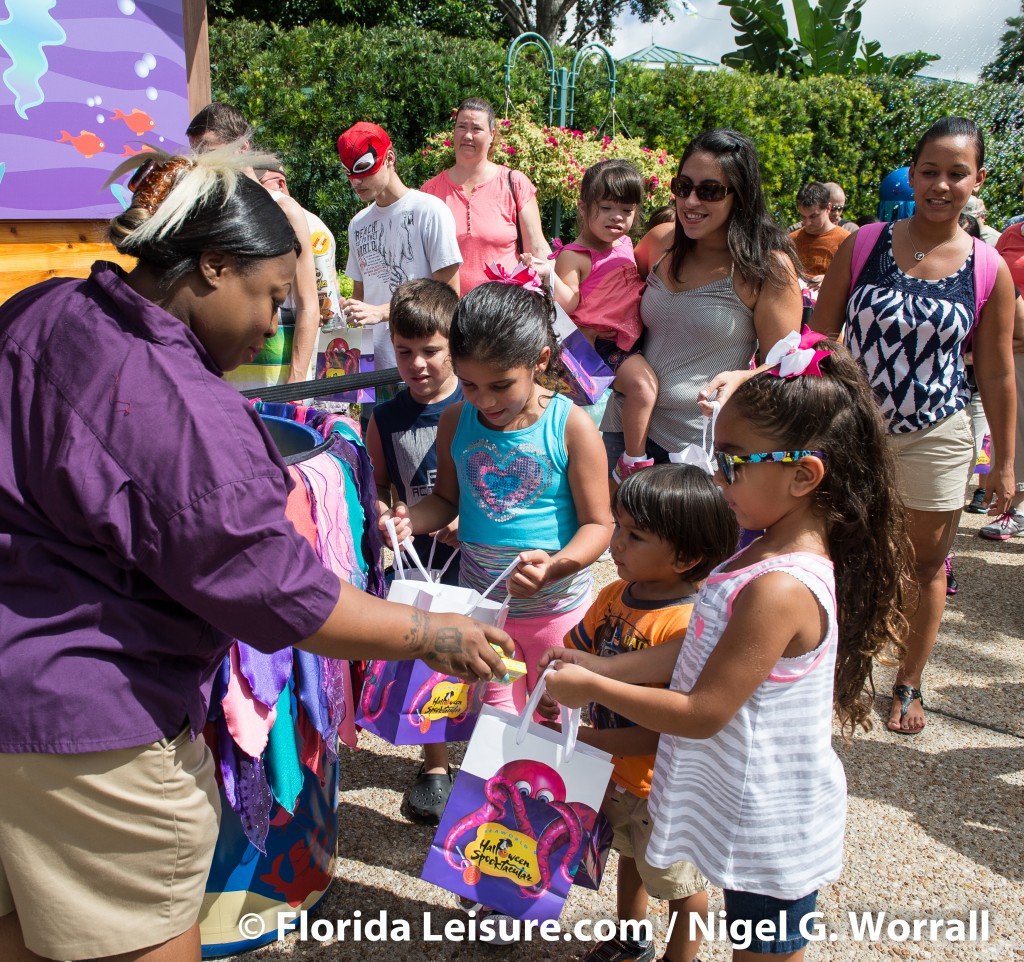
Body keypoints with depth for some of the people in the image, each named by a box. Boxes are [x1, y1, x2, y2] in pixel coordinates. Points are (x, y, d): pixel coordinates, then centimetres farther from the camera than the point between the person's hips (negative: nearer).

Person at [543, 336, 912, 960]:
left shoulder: (779, 590, -32)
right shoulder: (771, 552, -1)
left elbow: (701, 714, -26)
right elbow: (695, 650, 6)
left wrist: (592, 688, -16)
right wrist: (597, 666, 1)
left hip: (768, 831, -8)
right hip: (751, 812, 9)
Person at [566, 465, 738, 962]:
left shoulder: (688, 624, -34)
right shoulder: (614, 595, -8)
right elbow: (570, 654, 4)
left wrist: (590, 740, -30)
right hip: (614, 772, 8)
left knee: (679, 882, 20)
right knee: (630, 857, 32)